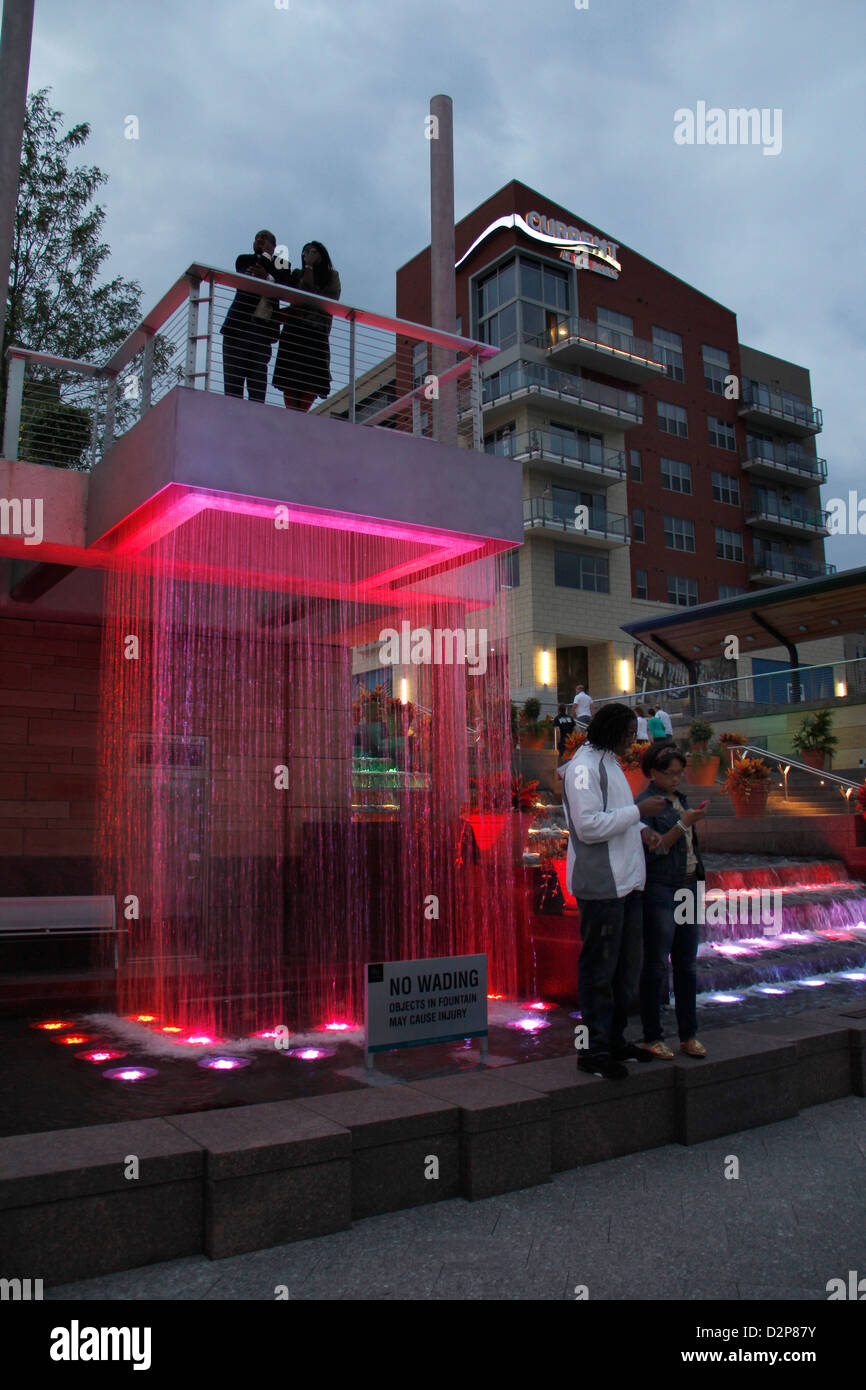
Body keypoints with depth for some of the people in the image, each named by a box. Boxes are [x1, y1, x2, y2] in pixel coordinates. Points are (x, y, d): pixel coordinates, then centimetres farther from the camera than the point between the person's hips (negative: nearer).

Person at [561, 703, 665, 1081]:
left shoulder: (609, 763, 18)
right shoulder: (583, 766, -13)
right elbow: (589, 826, -21)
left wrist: (641, 830, 7)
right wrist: (639, 812, -17)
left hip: (626, 881, 10)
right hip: (600, 884, -10)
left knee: (626, 967, 15)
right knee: (599, 969, -2)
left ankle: (615, 1041, 27)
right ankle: (595, 1050, 7)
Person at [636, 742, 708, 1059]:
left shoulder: (680, 799, 16)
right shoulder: (644, 803, -9)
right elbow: (650, 849, -17)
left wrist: (698, 879, 22)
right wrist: (683, 824, -21)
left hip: (687, 887, 8)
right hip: (658, 889, -7)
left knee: (686, 963, 9)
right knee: (656, 965, -3)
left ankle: (688, 1035, 17)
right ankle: (651, 1037, 6)